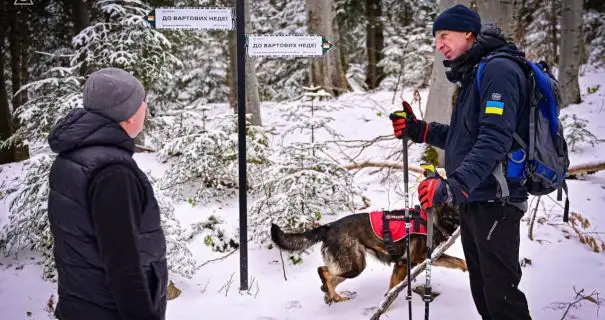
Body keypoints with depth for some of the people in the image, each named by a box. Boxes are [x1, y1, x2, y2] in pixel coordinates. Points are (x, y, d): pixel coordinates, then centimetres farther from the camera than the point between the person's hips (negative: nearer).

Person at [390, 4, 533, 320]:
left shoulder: (498, 69, -14)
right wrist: (419, 131, 10)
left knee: (501, 295, -8)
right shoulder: (473, 74, 18)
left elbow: (495, 139, -26)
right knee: (482, 292, 16)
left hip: (494, 202, -10)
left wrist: (454, 186, -35)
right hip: (472, 202, 10)